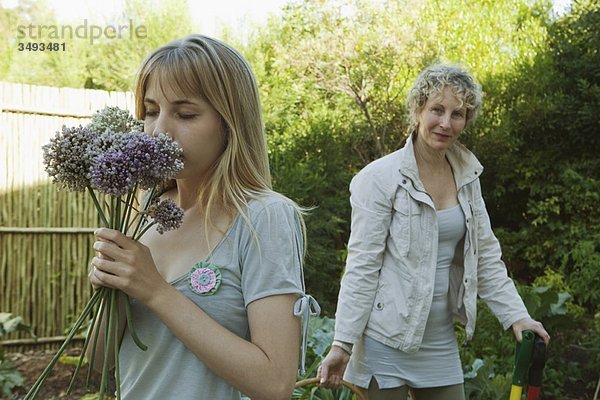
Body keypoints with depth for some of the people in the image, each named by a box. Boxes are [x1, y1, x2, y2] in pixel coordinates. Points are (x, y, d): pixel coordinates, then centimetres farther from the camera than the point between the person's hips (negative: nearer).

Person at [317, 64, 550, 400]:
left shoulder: (467, 177, 6)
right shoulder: (380, 179, -12)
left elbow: (486, 256, 11)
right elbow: (361, 266, -13)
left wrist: (516, 316, 2)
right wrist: (342, 343, -16)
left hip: (441, 342, 6)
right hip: (385, 343, -5)